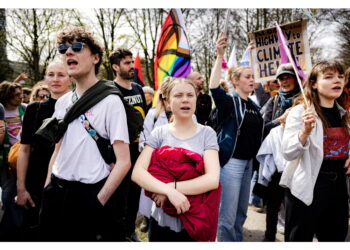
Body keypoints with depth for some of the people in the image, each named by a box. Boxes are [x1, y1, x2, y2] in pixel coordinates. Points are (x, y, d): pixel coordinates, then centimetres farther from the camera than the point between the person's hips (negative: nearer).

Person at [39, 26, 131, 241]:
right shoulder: (62, 102, 8)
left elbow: (123, 162, -15)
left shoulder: (110, 101, -11)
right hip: (57, 192, 6)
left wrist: (98, 202, -15)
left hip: (90, 195, -6)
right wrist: (47, 188, 9)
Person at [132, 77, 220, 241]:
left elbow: (212, 179, -16)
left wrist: (171, 186, -21)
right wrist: (169, 191, -26)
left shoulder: (206, 133, -4)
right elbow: (137, 172, -13)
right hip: (162, 220, 1)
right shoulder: (159, 133, -1)